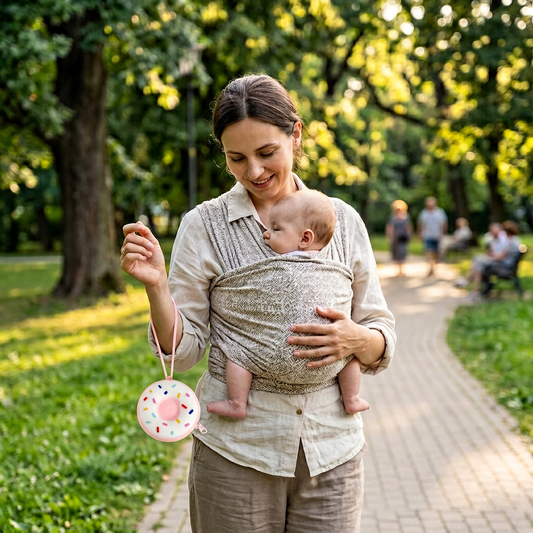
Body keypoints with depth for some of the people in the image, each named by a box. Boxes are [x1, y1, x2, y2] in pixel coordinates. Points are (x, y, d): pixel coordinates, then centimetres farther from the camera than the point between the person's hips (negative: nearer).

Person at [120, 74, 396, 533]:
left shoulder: (343, 221, 4)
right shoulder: (204, 226, -3)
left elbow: (383, 341, 7)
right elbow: (182, 351, -2)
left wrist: (355, 339, -14)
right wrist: (156, 285, -18)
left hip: (332, 454, 2)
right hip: (236, 454, -2)